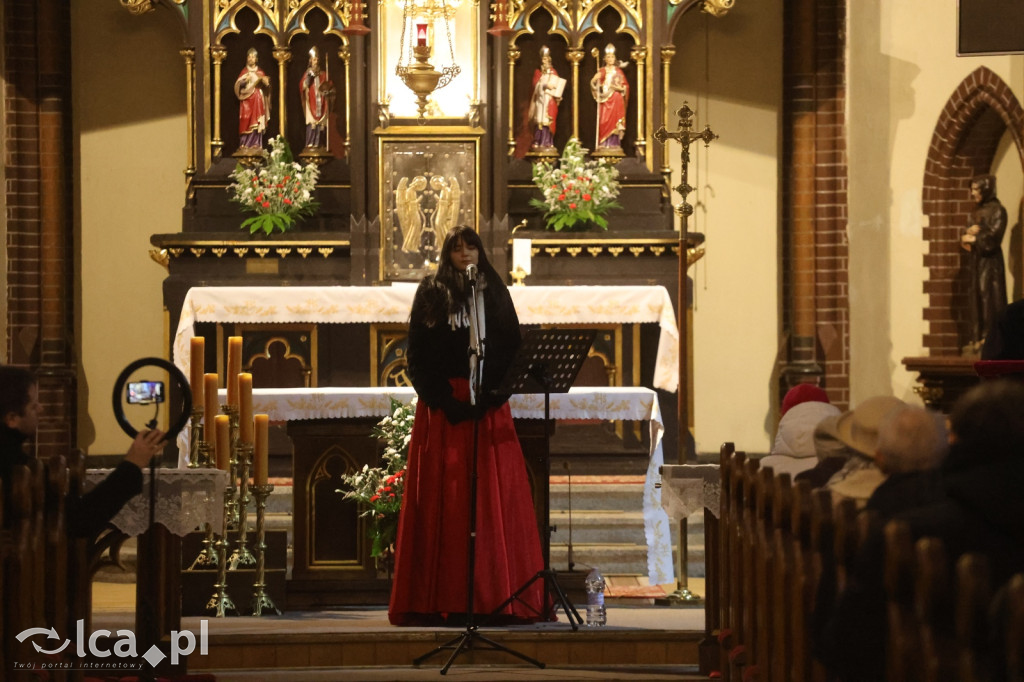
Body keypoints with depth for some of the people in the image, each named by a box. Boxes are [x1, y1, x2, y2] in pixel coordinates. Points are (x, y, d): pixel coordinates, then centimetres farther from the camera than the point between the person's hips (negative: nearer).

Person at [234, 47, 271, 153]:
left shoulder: (260, 72, 12)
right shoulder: (244, 71, 7)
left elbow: (266, 85, 9)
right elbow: (237, 85, -2)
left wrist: (264, 81, -12)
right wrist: (245, 80, -19)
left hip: (258, 100, 2)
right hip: (247, 100, -2)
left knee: (257, 123, -4)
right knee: (246, 122, -9)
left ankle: (256, 144, -3)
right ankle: (245, 144, -10)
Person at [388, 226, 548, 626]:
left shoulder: (495, 293, 13)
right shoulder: (431, 294, 7)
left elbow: (512, 349, 6)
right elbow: (418, 357, 0)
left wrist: (490, 393, -8)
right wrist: (446, 401, -11)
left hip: (489, 406, 2)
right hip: (443, 406, -2)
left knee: (495, 498, -3)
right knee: (444, 499, -5)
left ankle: (496, 595, -1)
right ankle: (443, 600, -6)